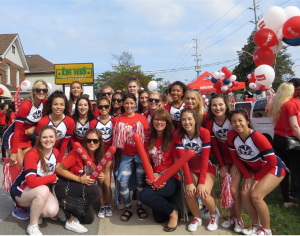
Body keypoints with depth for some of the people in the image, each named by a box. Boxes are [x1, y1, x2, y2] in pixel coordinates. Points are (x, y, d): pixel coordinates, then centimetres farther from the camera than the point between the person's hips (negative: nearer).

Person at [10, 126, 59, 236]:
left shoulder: (56, 152, -6)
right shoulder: (32, 154, -25)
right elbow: (32, 182, -34)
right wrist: (52, 177, -21)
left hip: (41, 190, 5)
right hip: (21, 190, -5)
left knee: (52, 211, -24)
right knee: (43, 190, -38)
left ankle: (33, 208, 13)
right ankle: (32, 227, -15)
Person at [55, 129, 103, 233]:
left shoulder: (97, 156, -1)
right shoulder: (77, 152, -21)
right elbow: (60, 169, -19)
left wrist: (99, 177, -12)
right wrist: (80, 179, -23)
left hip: (79, 190, 7)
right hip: (63, 187, -7)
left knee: (89, 219, 2)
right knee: (95, 191, -28)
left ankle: (65, 211, 24)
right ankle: (71, 221, -12)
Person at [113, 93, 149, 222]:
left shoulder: (142, 118, 2)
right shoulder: (117, 120, 5)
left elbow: (147, 137, 3)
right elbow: (115, 140, 5)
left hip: (140, 154, -1)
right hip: (126, 155, 1)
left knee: (141, 179, -4)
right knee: (122, 182, -9)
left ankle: (140, 206, 18)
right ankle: (128, 209, 12)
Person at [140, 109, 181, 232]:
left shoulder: (172, 138, -7)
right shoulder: (150, 139, 9)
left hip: (171, 179, -5)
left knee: (145, 194, -29)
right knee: (159, 218, 0)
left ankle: (173, 212, -5)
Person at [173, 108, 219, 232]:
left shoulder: (204, 132, -20)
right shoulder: (178, 134, -15)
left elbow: (205, 158, -21)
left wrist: (202, 182, -25)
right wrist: (189, 182, -21)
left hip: (207, 168, -2)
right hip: (191, 169, 2)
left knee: (203, 193, -23)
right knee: (189, 193, -22)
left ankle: (214, 214, 12)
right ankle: (197, 218, 9)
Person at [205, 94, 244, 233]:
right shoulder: (210, 123, -7)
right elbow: (215, 146, -1)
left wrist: (236, 165, -11)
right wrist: (222, 166, -2)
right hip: (224, 160, 4)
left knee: (233, 189, -10)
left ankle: (239, 219, 12)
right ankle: (232, 216, 26)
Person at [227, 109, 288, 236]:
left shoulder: (257, 137, -31)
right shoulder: (231, 136, -17)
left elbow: (272, 161, -23)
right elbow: (235, 157, -3)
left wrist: (257, 178, -16)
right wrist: (247, 176, -7)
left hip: (273, 168, -5)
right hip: (254, 168, 5)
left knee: (256, 195, -20)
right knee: (245, 194, -11)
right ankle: (256, 225, 12)